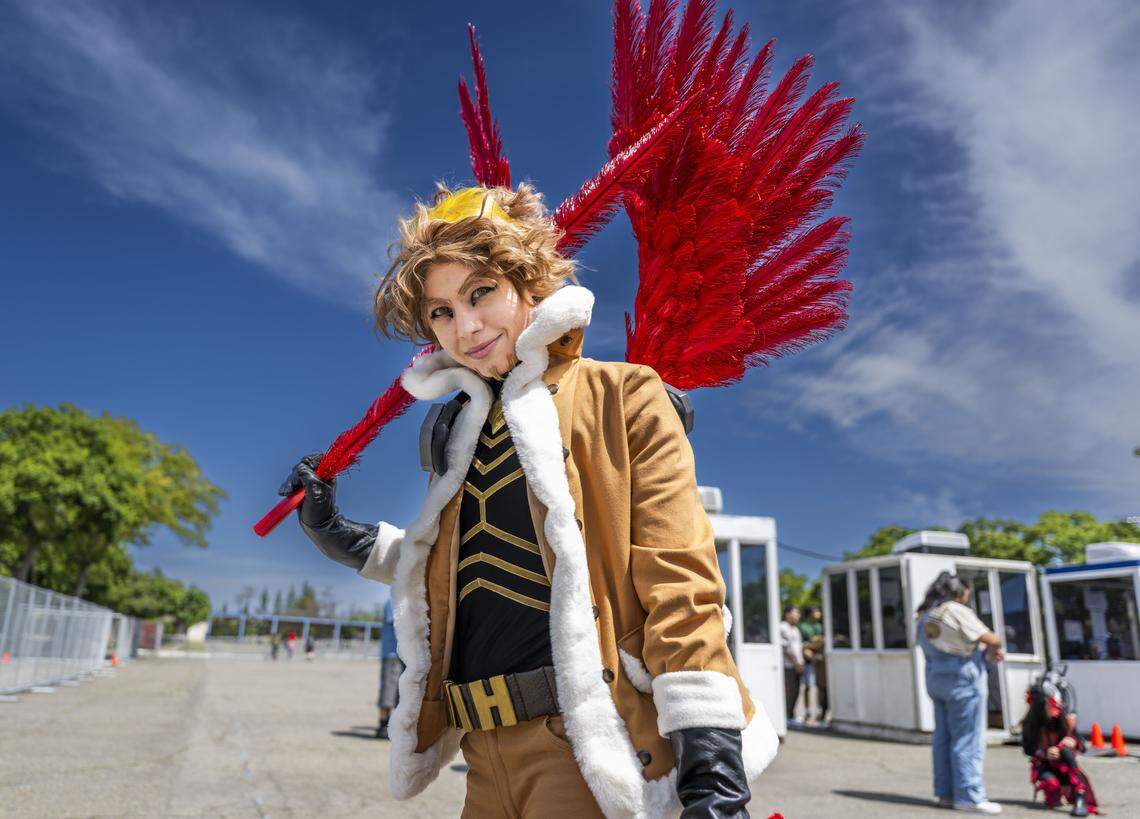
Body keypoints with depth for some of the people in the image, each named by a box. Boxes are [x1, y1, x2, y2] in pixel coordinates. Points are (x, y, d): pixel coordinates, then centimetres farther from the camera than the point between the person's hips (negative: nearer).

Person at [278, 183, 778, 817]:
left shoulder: (621, 397, -3)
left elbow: (677, 579, -10)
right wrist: (343, 536, 21)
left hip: (589, 736, -6)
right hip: (488, 751, 6)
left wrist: (711, 765, -17)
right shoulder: (462, 431, 16)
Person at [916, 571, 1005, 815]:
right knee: (968, 740, -4)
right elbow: (991, 639, -12)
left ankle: (946, 793, 14)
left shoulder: (926, 615, 14)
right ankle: (969, 797, -2)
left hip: (936, 678, 8)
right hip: (963, 679, -8)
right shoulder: (956, 611, -12)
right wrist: (995, 647, 10)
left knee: (943, 737, 10)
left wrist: (989, 652, 11)